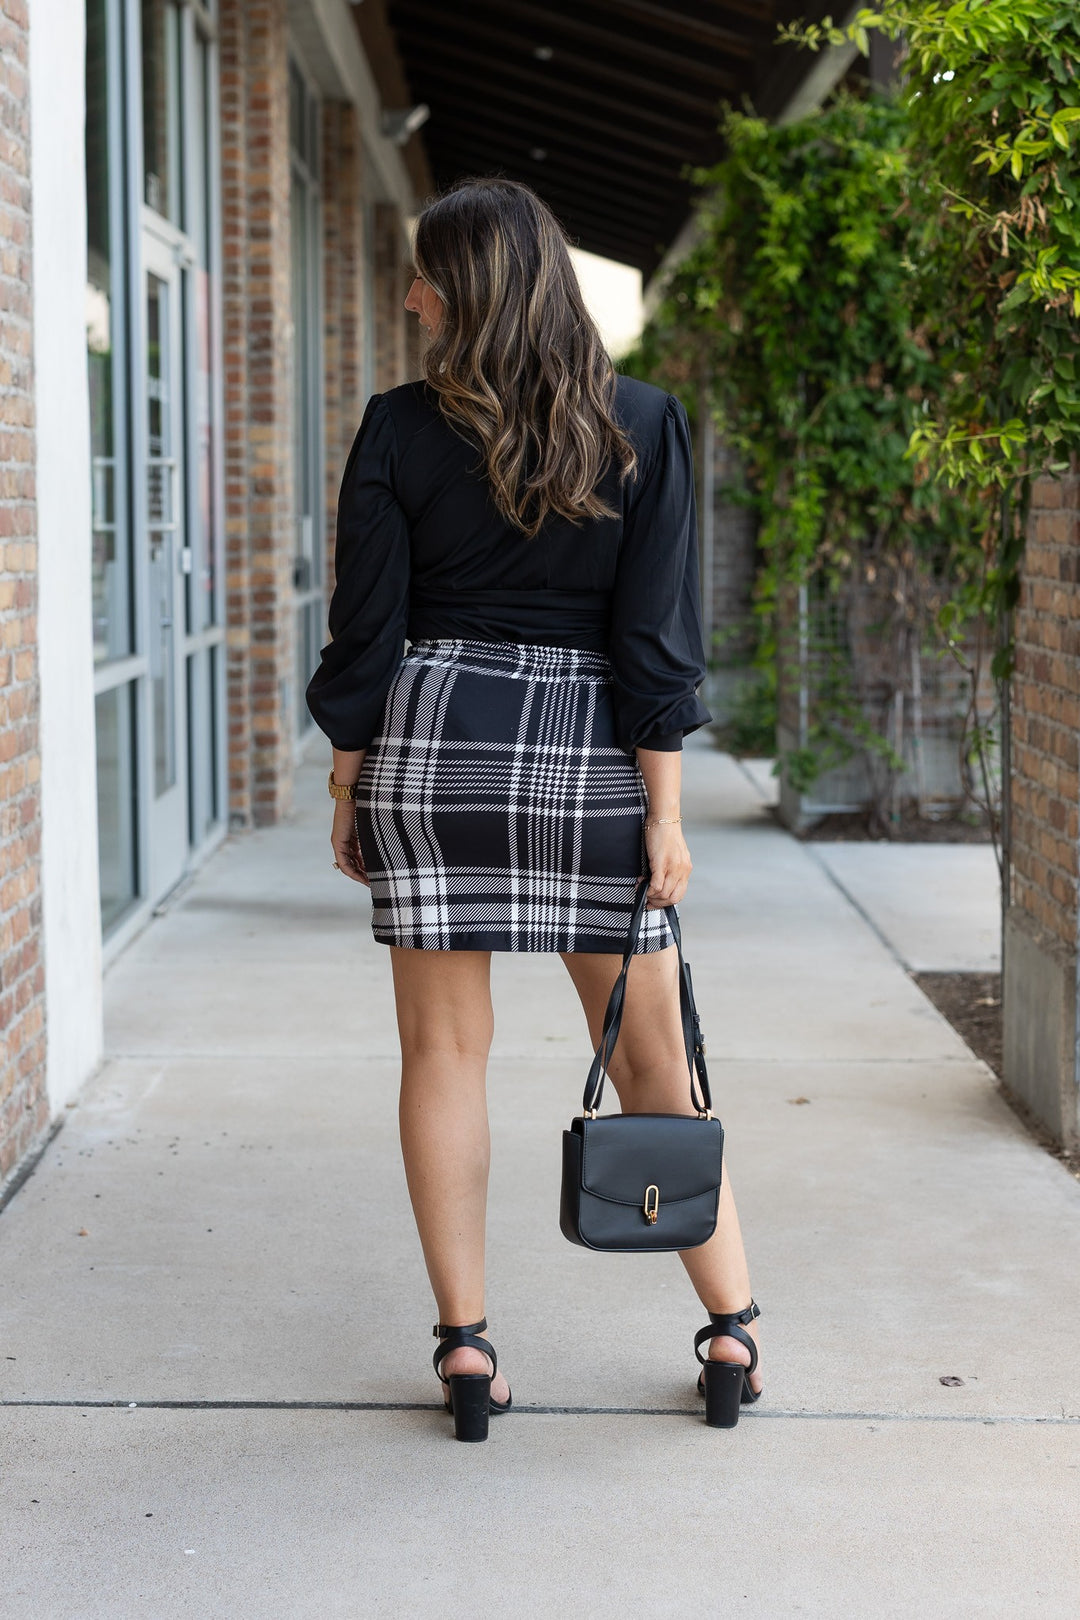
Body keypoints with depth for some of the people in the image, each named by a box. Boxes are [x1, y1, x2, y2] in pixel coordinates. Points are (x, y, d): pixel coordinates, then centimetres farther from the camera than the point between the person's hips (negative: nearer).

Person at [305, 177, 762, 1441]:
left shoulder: (401, 427, -4)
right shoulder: (645, 424, -1)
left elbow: (364, 635, -2)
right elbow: (657, 636, -4)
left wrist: (348, 793, 7)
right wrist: (663, 812, -2)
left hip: (431, 744, -1)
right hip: (588, 757, 1)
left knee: (444, 1049, 7)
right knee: (652, 1054, 10)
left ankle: (465, 1347, 9)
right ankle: (732, 1325, 14)